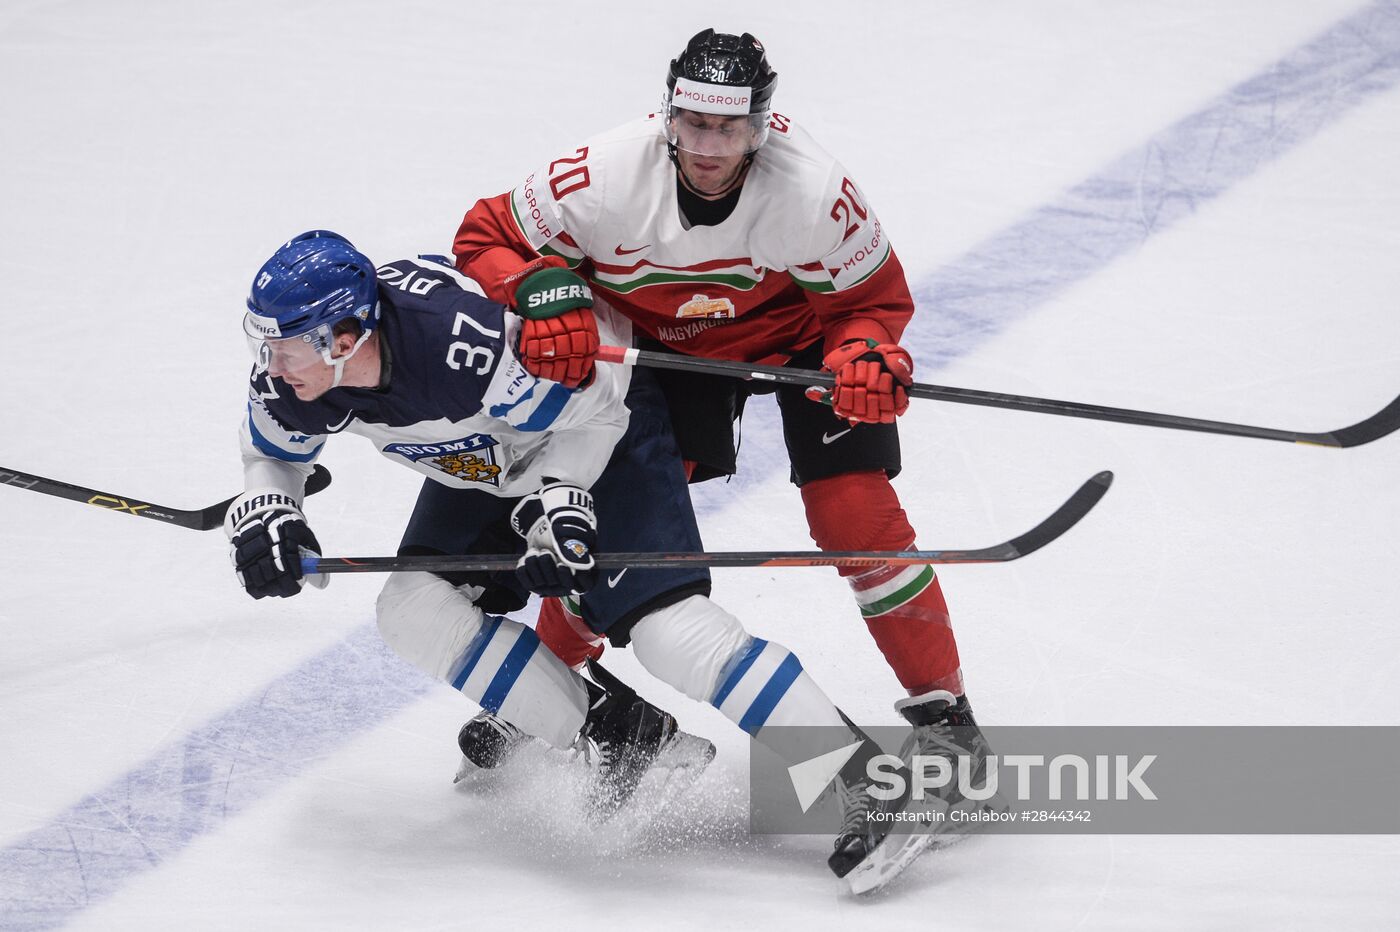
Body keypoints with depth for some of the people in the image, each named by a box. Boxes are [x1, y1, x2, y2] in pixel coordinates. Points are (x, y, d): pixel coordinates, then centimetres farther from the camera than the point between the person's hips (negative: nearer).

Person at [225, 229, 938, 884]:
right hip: (486, 462, 8)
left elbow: (588, 411, -24)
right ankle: (617, 737, -4)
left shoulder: (461, 344, -39)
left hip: (604, 427, -8)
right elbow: (272, 455, 4)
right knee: (413, 609, -10)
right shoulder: (290, 381, -19)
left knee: (665, 625, -21)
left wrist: (558, 501, -33)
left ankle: (865, 780, -21)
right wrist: (263, 515, -16)